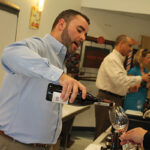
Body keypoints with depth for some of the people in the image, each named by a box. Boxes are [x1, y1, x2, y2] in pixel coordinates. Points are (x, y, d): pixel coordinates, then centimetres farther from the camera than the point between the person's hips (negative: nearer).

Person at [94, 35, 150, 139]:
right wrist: (140, 78, -18)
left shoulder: (118, 59, 18)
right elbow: (120, 80, -27)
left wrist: (128, 88, 8)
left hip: (116, 100, 10)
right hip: (107, 100, -10)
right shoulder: (112, 59, -15)